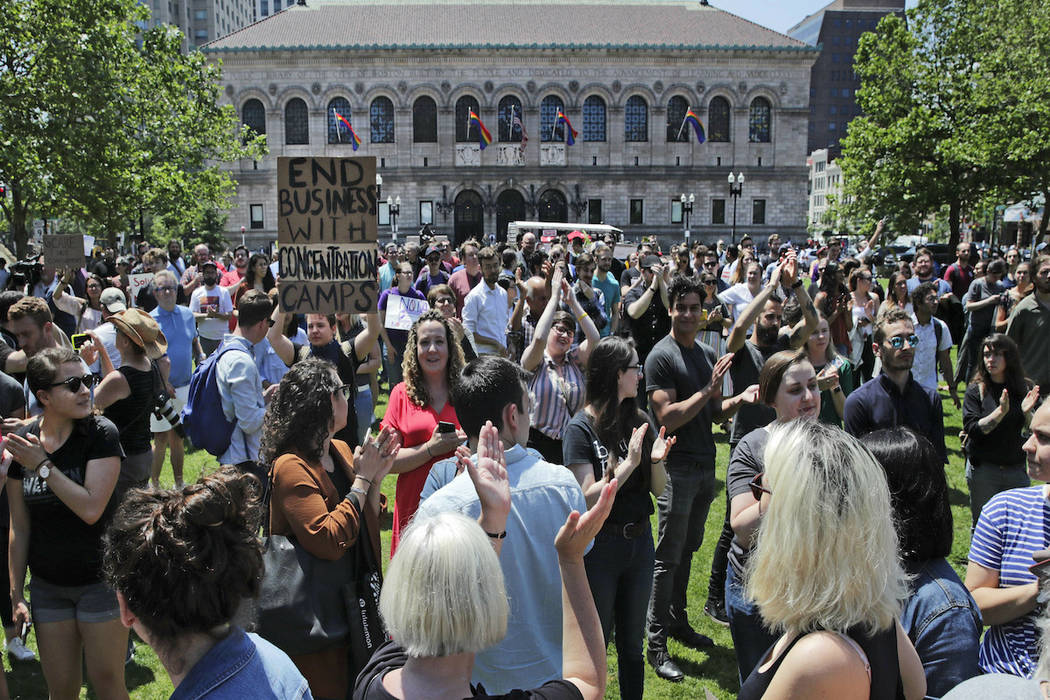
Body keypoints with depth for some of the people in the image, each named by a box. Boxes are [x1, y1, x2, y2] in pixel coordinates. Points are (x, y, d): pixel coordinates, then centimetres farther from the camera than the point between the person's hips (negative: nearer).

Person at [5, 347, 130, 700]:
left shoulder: (101, 433, -14)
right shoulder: (21, 444, -4)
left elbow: (91, 509, -23)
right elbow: (20, 527, 3)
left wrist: (43, 465, -20)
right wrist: (16, 593, 5)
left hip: (100, 579, -3)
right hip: (47, 585, 3)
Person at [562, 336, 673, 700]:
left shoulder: (638, 420, 1)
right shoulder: (582, 427, -15)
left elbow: (658, 489, 4)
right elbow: (587, 499, -20)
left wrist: (657, 461, -15)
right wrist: (630, 463, -25)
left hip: (639, 540, 5)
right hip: (600, 544, -5)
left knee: (632, 643, 19)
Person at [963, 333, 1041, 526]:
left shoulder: (1025, 389, 1)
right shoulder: (976, 390, -6)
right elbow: (972, 429, -15)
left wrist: (1027, 412, -17)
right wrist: (1001, 411, -24)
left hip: (1017, 469, 2)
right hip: (983, 469, -2)